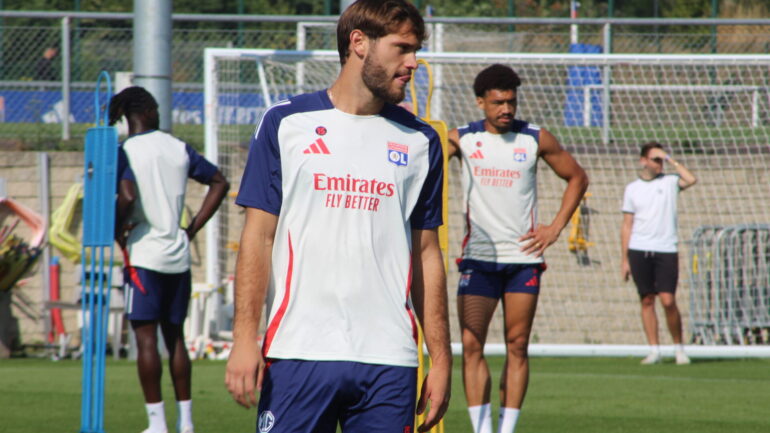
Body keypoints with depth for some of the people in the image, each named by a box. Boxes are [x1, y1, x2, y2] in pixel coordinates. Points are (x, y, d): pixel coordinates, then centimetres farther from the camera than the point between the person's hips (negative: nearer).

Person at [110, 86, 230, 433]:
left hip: (144, 254, -5)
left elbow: (128, 196, -25)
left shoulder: (127, 152, -9)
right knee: (174, 336, 13)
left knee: (146, 337, -4)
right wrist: (192, 228, 13)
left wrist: (117, 229, -7)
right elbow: (219, 183, 14)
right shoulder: (179, 148, 8)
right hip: (178, 256, 5)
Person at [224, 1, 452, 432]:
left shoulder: (420, 141, 12)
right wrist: (245, 339, -7)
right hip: (297, 351, -2)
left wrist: (441, 359, 8)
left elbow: (427, 253, 13)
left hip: (389, 360, 2)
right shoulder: (286, 124, 5)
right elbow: (259, 238, 3)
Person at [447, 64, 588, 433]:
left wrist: (554, 229, 4)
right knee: (471, 345, -9)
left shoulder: (535, 139, 3)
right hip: (478, 259, -1)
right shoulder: (462, 139, 1)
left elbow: (577, 178, 13)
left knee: (517, 347, 2)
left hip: (523, 258, 1)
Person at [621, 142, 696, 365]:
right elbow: (627, 225, 11)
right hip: (639, 252, 2)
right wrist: (624, 259, 6)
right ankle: (654, 350, 5)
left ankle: (679, 348, 4)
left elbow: (691, 180, -14)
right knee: (647, 300, 1)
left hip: (666, 251, -1)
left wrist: (671, 161, -4)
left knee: (668, 301, -9)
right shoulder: (632, 188, 10)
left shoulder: (669, 182, 7)